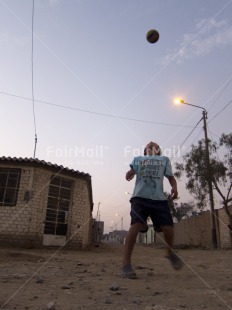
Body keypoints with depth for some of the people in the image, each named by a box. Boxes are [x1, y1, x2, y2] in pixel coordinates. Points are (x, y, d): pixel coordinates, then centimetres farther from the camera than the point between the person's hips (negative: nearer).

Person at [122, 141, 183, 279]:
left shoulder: (165, 159, 25)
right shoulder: (138, 159, 23)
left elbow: (171, 176, 17)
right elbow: (131, 172, 9)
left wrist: (174, 187, -6)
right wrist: (129, 174, -17)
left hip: (159, 198, 1)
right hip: (140, 197, -1)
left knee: (168, 228, -5)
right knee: (135, 226, -19)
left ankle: (171, 253, 29)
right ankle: (126, 264, -13)